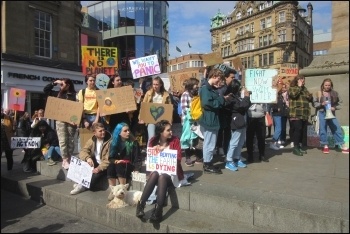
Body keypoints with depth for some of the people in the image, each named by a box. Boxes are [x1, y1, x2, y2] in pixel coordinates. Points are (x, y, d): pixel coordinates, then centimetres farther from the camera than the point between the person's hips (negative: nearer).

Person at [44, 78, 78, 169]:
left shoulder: (75, 95, 1)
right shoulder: (58, 94, 14)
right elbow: (46, 90, 20)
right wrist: (54, 82, 10)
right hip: (60, 120, 2)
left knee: (70, 140, 3)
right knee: (63, 140, -5)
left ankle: (69, 160, 10)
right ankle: (65, 160, -6)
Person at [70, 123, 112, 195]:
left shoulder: (109, 141, -16)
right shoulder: (91, 140, 1)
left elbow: (108, 160, -19)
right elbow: (83, 151, -6)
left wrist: (99, 168, -27)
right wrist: (87, 158, -28)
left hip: (104, 166, -6)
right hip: (94, 163, 6)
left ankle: (83, 186, 3)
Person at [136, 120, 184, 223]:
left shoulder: (175, 140, -5)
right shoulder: (153, 141, 2)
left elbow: (178, 158, -10)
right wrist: (153, 150, -15)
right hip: (157, 170, 2)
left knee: (162, 177, -34)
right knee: (155, 174, -33)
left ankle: (158, 211, -38)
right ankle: (141, 204, -33)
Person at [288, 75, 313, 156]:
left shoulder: (304, 89, 23)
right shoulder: (292, 88, 3)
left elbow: (311, 99, 22)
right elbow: (294, 94, -20)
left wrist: (310, 96, -2)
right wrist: (299, 87, -7)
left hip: (304, 114, 7)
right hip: (296, 114, -7)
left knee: (302, 130, 8)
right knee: (297, 130, -12)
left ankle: (299, 146, 16)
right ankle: (296, 147, -8)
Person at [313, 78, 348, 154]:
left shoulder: (334, 93, 6)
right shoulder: (319, 93, 1)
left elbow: (337, 103, 11)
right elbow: (315, 103, 0)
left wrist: (334, 107, -7)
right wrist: (321, 104, -16)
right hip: (321, 113, -1)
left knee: (337, 128, 0)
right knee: (322, 129, 3)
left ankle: (342, 145, 9)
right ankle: (325, 146, 15)